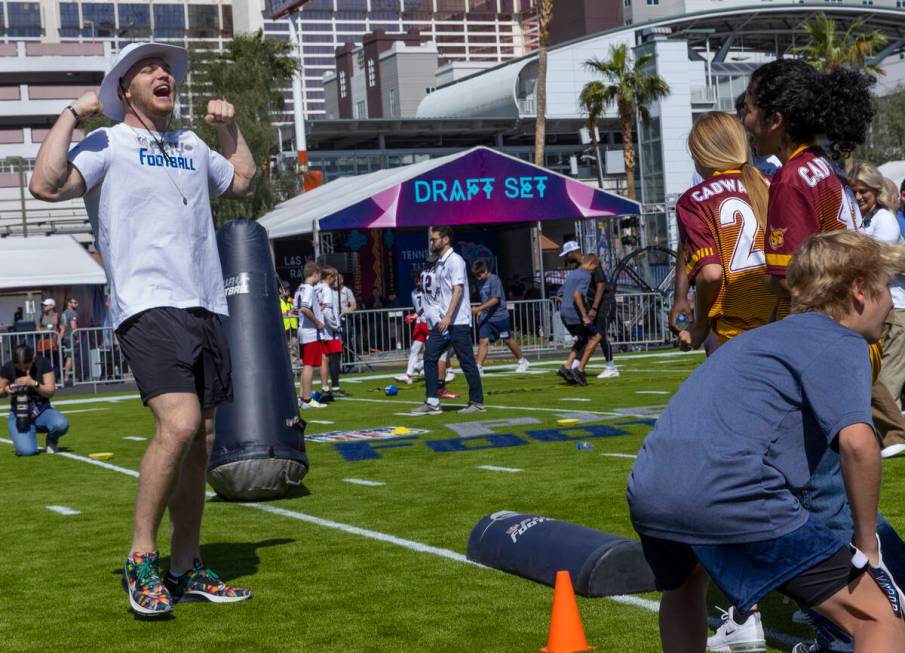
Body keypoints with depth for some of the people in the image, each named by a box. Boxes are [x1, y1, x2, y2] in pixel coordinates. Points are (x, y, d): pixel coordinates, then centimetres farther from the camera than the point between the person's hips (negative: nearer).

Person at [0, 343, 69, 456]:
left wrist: (33, 383, -30)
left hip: (42, 412, 1)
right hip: (19, 415, -1)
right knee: (27, 450, -27)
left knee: (61, 424, -34)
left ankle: (51, 440, 4)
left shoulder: (43, 363, -9)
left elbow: (50, 392, -12)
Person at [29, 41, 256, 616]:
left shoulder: (192, 147, 23)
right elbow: (46, 184, -14)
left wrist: (230, 127, 29)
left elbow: (242, 181, 40)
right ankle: (141, 560, -10)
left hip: (206, 306, 7)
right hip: (149, 306, -7)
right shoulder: (107, 145, 3)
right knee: (179, 423, -24)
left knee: (202, 437, 6)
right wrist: (72, 114, -8)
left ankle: (186, 569, 15)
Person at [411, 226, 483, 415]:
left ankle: (477, 402, 6)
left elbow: (458, 290, -19)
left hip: (458, 321, -9)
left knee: (467, 361, -3)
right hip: (442, 320, 9)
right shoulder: (439, 263, 16)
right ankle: (432, 402, 4)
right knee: (429, 357, 2)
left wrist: (448, 317, -25)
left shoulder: (455, 261, -11)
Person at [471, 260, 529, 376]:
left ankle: (522, 361, 25)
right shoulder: (482, 282, 12)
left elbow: (495, 300, -21)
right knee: (483, 341, -7)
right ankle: (479, 367, -13)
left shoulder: (494, 280, -14)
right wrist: (480, 312, 12)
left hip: (499, 317, -7)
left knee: (508, 340, 7)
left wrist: (479, 308, -25)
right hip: (486, 318, 7)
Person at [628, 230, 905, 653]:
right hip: (730, 496, -8)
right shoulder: (842, 343, 6)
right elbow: (857, 442, -12)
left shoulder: (763, 336, 31)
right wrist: (867, 546, -2)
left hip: (647, 492, 8)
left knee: (685, 581, 41)